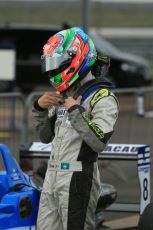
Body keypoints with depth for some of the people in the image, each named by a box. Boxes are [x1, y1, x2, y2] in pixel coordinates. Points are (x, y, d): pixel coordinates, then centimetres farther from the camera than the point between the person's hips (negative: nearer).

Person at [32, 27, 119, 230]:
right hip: (53, 176, 8)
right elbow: (46, 137, 20)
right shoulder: (62, 94, 16)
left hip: (78, 177, -8)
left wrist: (76, 112, -19)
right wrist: (40, 108, 5)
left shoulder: (101, 97, -9)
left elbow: (99, 142, -21)